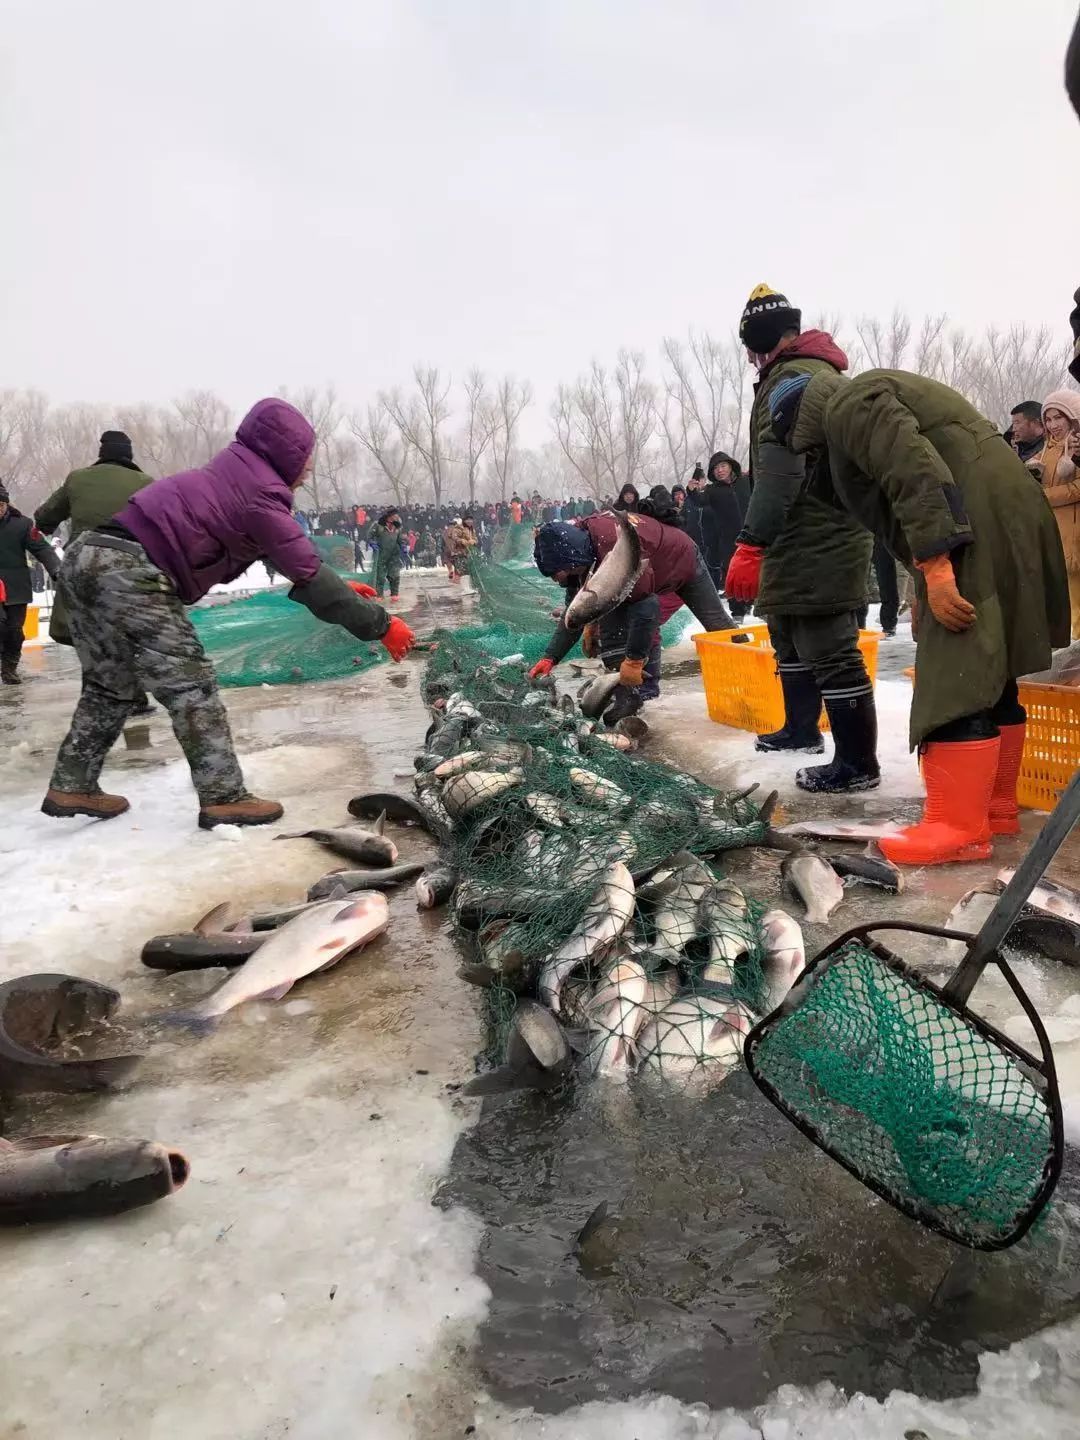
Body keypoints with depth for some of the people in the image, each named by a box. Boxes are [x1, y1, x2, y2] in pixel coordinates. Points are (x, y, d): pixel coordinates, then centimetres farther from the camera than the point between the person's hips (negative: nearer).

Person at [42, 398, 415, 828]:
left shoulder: (236, 476, 20)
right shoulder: (260, 492, -8)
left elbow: (286, 556, 29)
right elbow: (307, 574, -10)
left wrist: (341, 588, 29)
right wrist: (380, 624, -6)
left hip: (88, 555, 10)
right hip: (127, 571, -10)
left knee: (111, 683, 20)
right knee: (190, 684, -4)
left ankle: (72, 787, 26)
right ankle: (223, 798, -1)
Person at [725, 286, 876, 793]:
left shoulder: (792, 377, -13)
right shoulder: (821, 374, 21)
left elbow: (780, 470, -25)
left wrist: (750, 543, -30)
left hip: (815, 544, -11)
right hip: (818, 539, 11)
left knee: (829, 652, -8)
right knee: (791, 636, 22)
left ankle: (857, 764, -4)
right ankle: (801, 728, 37)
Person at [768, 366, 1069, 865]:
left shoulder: (849, 404, -5)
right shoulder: (877, 400, 28)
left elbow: (917, 474, -20)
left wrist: (935, 567, -25)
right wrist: (925, 589, 25)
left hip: (972, 534, -11)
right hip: (1006, 526, 11)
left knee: (958, 683, -12)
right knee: (990, 677, 14)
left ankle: (958, 828, -10)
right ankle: (996, 807, 22)